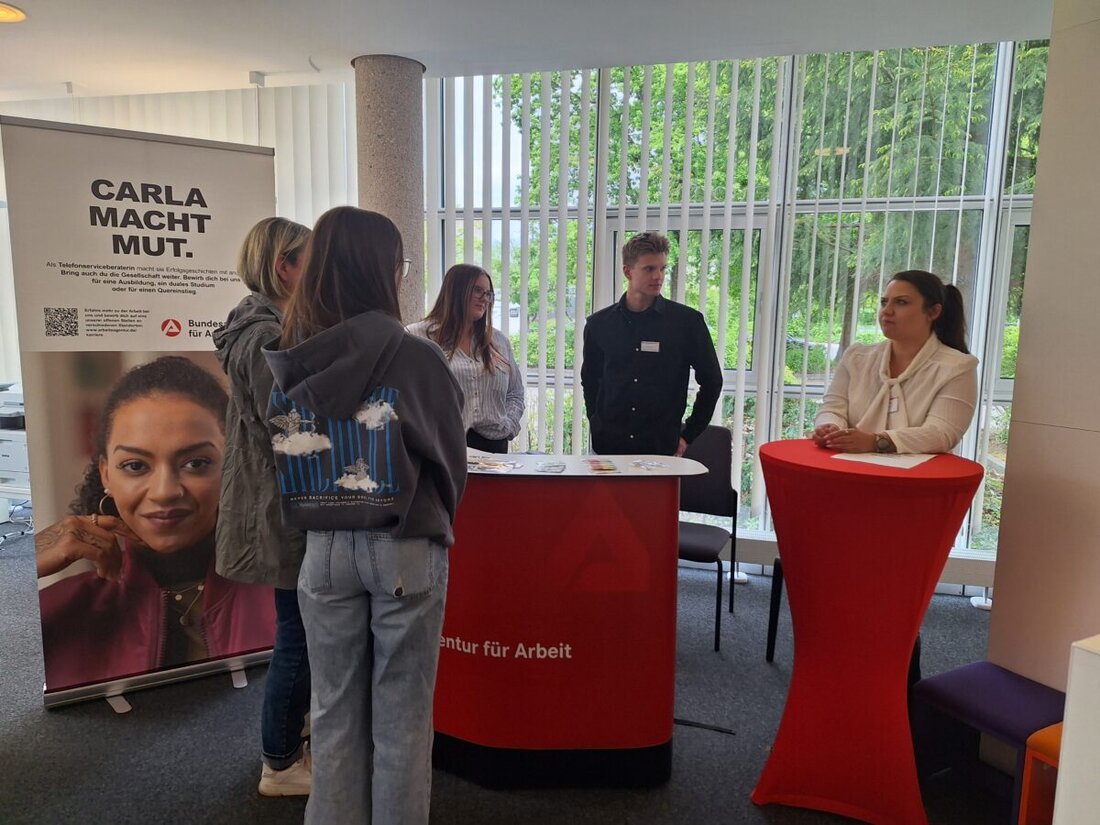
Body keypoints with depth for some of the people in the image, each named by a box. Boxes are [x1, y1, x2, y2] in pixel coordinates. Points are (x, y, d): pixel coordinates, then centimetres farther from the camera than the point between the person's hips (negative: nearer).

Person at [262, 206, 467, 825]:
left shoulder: (288, 363, -2)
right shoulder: (415, 358, -15)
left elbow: (290, 456, 5)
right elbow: (451, 459, -5)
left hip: (323, 547, 4)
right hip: (405, 548, -4)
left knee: (334, 707, 18)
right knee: (401, 711, 12)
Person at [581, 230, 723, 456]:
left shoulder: (688, 322, -3)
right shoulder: (599, 324, 3)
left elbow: (711, 382, 5)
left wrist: (687, 435, 3)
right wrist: (598, 427, 9)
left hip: (661, 448, -1)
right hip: (607, 446, 2)